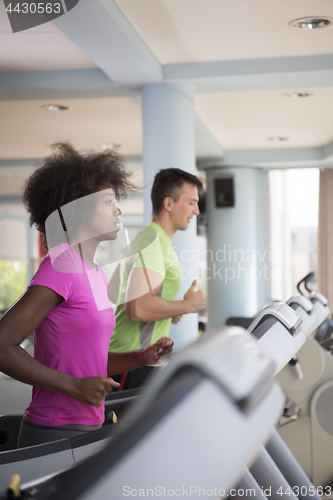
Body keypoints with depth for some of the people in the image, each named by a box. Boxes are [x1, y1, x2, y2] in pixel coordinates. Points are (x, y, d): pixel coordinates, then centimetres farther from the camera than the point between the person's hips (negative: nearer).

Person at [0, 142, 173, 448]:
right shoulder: (61, 267, -15)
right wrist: (76, 387, -21)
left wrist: (140, 358, 4)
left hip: (87, 429, 8)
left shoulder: (96, 275, 12)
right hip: (56, 434, -8)